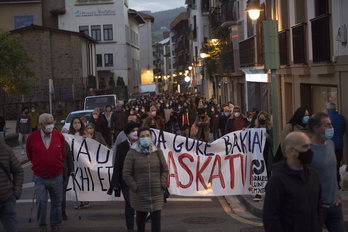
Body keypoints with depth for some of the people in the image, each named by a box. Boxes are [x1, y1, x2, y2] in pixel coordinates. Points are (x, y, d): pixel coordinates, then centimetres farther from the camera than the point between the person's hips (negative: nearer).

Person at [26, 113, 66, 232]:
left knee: (57, 202, 9)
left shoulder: (59, 136, -3)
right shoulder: (32, 137, -7)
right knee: (41, 201, -2)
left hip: (56, 176, 1)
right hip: (39, 177, -1)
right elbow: (29, 154, 10)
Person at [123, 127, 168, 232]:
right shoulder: (132, 153, -7)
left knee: (156, 218, -4)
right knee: (141, 217, 16)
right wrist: (134, 187, -10)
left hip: (156, 193, 1)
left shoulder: (157, 151, 3)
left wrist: (162, 184, -1)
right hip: (140, 194, -1)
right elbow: (126, 173, -7)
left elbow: (165, 169, 9)